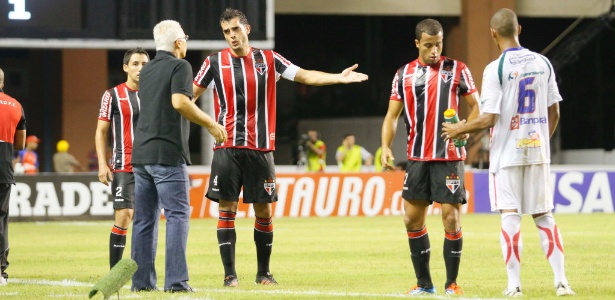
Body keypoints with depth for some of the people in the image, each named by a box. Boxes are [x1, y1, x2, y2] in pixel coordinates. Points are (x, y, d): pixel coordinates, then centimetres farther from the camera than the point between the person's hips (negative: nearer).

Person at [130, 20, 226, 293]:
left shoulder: (147, 70, 17)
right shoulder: (179, 66, -6)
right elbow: (180, 102, -21)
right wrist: (210, 124, -12)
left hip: (141, 152, 7)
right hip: (167, 153, -7)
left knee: (144, 218, 9)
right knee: (177, 215, -5)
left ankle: (141, 281, 8)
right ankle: (175, 281, -13)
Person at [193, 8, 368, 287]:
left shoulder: (268, 59, 6)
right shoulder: (214, 62, 3)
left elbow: (305, 76, 6)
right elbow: (192, 94, 11)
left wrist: (340, 77, -4)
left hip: (260, 149, 1)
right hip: (227, 148, -1)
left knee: (264, 211, 4)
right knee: (226, 209, -5)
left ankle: (263, 272, 16)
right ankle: (229, 274, 1)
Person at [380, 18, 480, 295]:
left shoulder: (457, 69, 1)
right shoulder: (404, 74, 8)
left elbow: (476, 106, 4)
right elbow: (392, 115, 9)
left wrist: (464, 132, -14)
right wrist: (385, 147, -6)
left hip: (449, 157, -4)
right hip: (417, 157, 4)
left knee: (451, 218, -7)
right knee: (412, 219, 5)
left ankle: (451, 283, 3)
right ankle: (424, 283, 15)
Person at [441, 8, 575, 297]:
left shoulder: (496, 68, -11)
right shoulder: (542, 63, 4)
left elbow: (488, 118, -14)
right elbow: (554, 112, 9)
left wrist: (459, 129, 1)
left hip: (507, 152, -4)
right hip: (537, 150, 4)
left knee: (510, 216, -2)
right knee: (543, 215, 10)